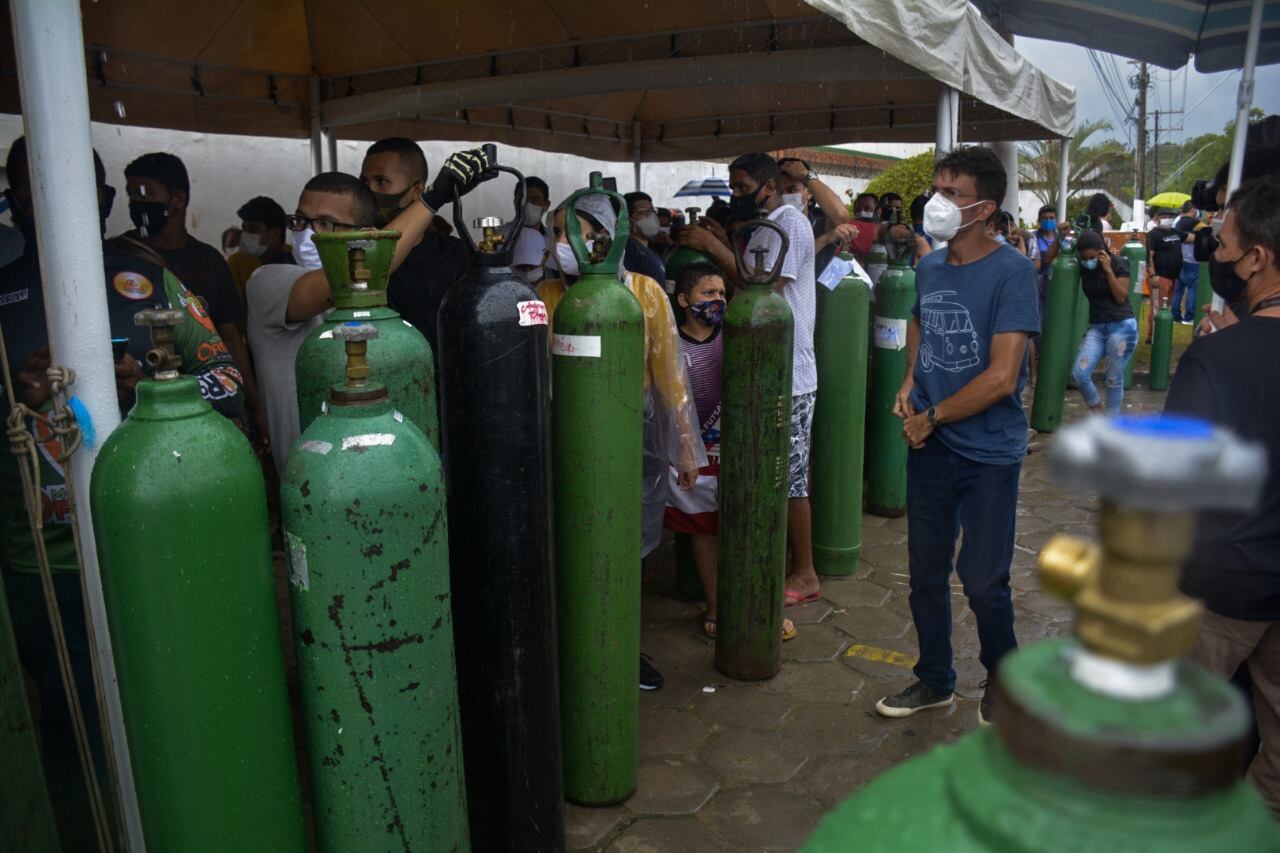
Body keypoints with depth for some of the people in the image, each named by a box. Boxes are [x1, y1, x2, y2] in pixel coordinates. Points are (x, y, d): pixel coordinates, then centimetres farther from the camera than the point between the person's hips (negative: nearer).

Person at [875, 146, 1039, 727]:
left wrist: (931, 418, -11)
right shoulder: (928, 267, 4)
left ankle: (1003, 680, 36)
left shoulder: (1012, 271, -15)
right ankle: (935, 682, 35)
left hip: (988, 453, -5)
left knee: (983, 582, 7)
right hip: (928, 445, 5)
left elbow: (1001, 378, -20)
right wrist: (909, 384, 6)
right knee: (926, 575, 14)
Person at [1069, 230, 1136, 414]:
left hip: (1122, 326, -3)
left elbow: (1121, 297, -13)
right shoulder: (1081, 266, 0)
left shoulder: (1118, 263, -7)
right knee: (1079, 373, -12)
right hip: (1096, 327, 3)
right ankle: (1098, 416, 10)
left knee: (1114, 379, 1)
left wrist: (1108, 270, -18)